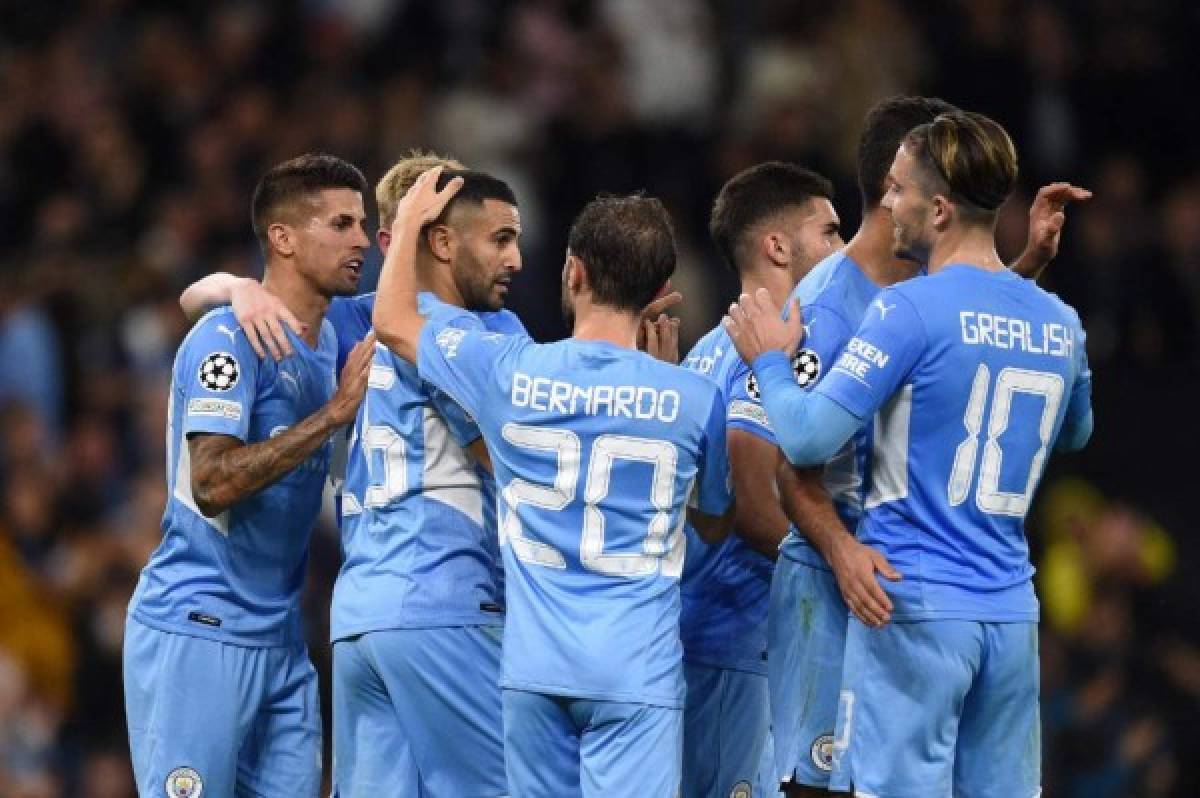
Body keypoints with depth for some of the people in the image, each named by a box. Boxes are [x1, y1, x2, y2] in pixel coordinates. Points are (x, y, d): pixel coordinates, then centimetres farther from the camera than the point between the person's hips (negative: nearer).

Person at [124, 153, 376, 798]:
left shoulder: (326, 342, 13)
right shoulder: (227, 339, -13)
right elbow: (215, 484, -22)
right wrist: (336, 411, -21)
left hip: (280, 640, 8)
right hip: (195, 633, -8)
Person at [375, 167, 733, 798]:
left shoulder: (509, 372, -2)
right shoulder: (693, 399, -4)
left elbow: (393, 322, 17)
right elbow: (715, 526, 15)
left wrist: (409, 221, 33)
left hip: (534, 668, 2)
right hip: (638, 673, -2)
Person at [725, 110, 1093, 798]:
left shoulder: (911, 310, -12)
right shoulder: (1061, 322, 8)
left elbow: (808, 439, -14)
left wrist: (770, 362, 5)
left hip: (916, 605, -6)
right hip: (1012, 609, 6)